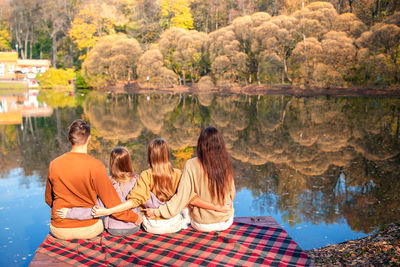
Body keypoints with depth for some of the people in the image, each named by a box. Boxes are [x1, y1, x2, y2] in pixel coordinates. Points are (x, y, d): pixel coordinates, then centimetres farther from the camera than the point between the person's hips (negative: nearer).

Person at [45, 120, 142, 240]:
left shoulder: (54, 165, -8)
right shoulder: (95, 166, -18)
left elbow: (48, 199, 7)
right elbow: (111, 201, -13)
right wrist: (134, 217, 0)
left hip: (59, 231, 3)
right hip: (88, 231, -3)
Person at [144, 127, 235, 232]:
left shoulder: (192, 165, -18)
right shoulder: (225, 165, -12)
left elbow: (182, 197, -18)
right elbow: (232, 195, 1)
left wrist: (157, 212, -11)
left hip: (201, 225, -1)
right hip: (226, 222, 2)